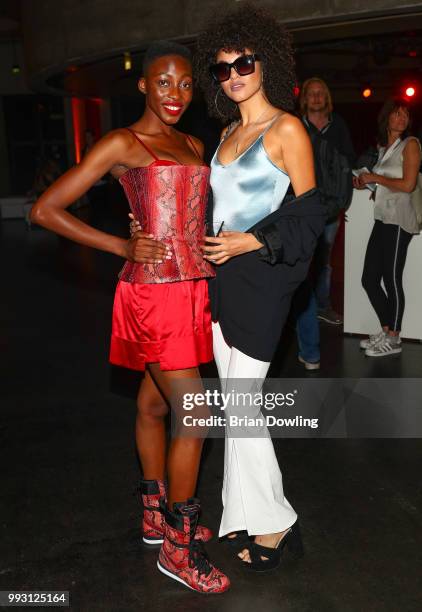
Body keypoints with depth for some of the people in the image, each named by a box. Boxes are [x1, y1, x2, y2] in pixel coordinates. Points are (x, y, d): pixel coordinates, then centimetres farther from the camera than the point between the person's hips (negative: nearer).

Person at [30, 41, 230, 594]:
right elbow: (45, 210, -6)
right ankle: (179, 547, 11)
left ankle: (156, 516, 33)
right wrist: (123, 247, -10)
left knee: (154, 405, 18)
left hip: (192, 289, 7)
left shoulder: (194, 146, 15)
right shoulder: (122, 144, -6)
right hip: (153, 294, -6)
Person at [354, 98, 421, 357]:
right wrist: (365, 183, 6)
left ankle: (393, 339, 11)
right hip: (382, 219, 7)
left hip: (399, 220, -7)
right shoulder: (382, 146, 17)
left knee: (392, 280, -2)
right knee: (369, 279, 8)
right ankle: (386, 330, 23)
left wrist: (376, 178, -6)